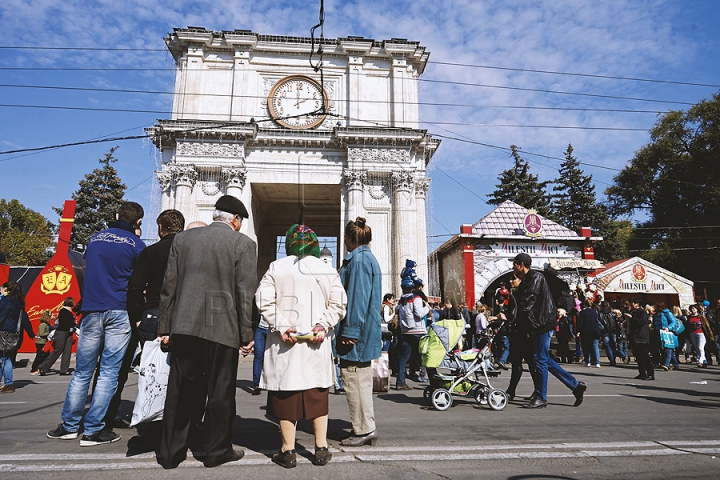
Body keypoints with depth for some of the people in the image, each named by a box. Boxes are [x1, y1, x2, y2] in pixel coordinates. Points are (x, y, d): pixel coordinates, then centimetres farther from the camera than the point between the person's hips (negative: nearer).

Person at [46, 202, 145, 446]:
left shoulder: (95, 238, 13)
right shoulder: (136, 245, -1)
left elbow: (86, 269, 23)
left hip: (91, 310, 4)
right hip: (119, 311, -4)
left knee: (82, 371, 13)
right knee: (109, 372, 1)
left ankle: (69, 425, 20)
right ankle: (93, 430, 4)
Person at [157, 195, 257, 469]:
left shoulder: (183, 238, 8)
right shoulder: (243, 244, -5)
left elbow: (169, 287, 7)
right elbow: (245, 294, -8)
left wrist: (165, 328, 13)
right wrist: (246, 335, -3)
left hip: (184, 326, 4)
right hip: (222, 328, -4)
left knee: (179, 391, 14)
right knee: (220, 392, 9)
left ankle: (171, 452, 23)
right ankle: (217, 451, 21)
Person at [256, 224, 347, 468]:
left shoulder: (277, 267, 2)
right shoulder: (328, 270, 5)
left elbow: (263, 301, -7)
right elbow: (338, 303, -2)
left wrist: (281, 326, -9)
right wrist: (323, 325, -6)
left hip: (285, 342, -1)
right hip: (317, 342, 2)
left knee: (286, 393, 6)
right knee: (317, 393, 12)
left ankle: (288, 451, 13)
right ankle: (321, 449, 17)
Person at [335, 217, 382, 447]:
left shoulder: (358, 259, -14)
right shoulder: (369, 258, 16)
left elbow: (357, 297, -21)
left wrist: (350, 331, -19)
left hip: (357, 332, -11)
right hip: (366, 331, 11)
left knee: (354, 381, -1)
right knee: (361, 381, 16)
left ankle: (364, 430, 9)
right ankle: (366, 428, 26)